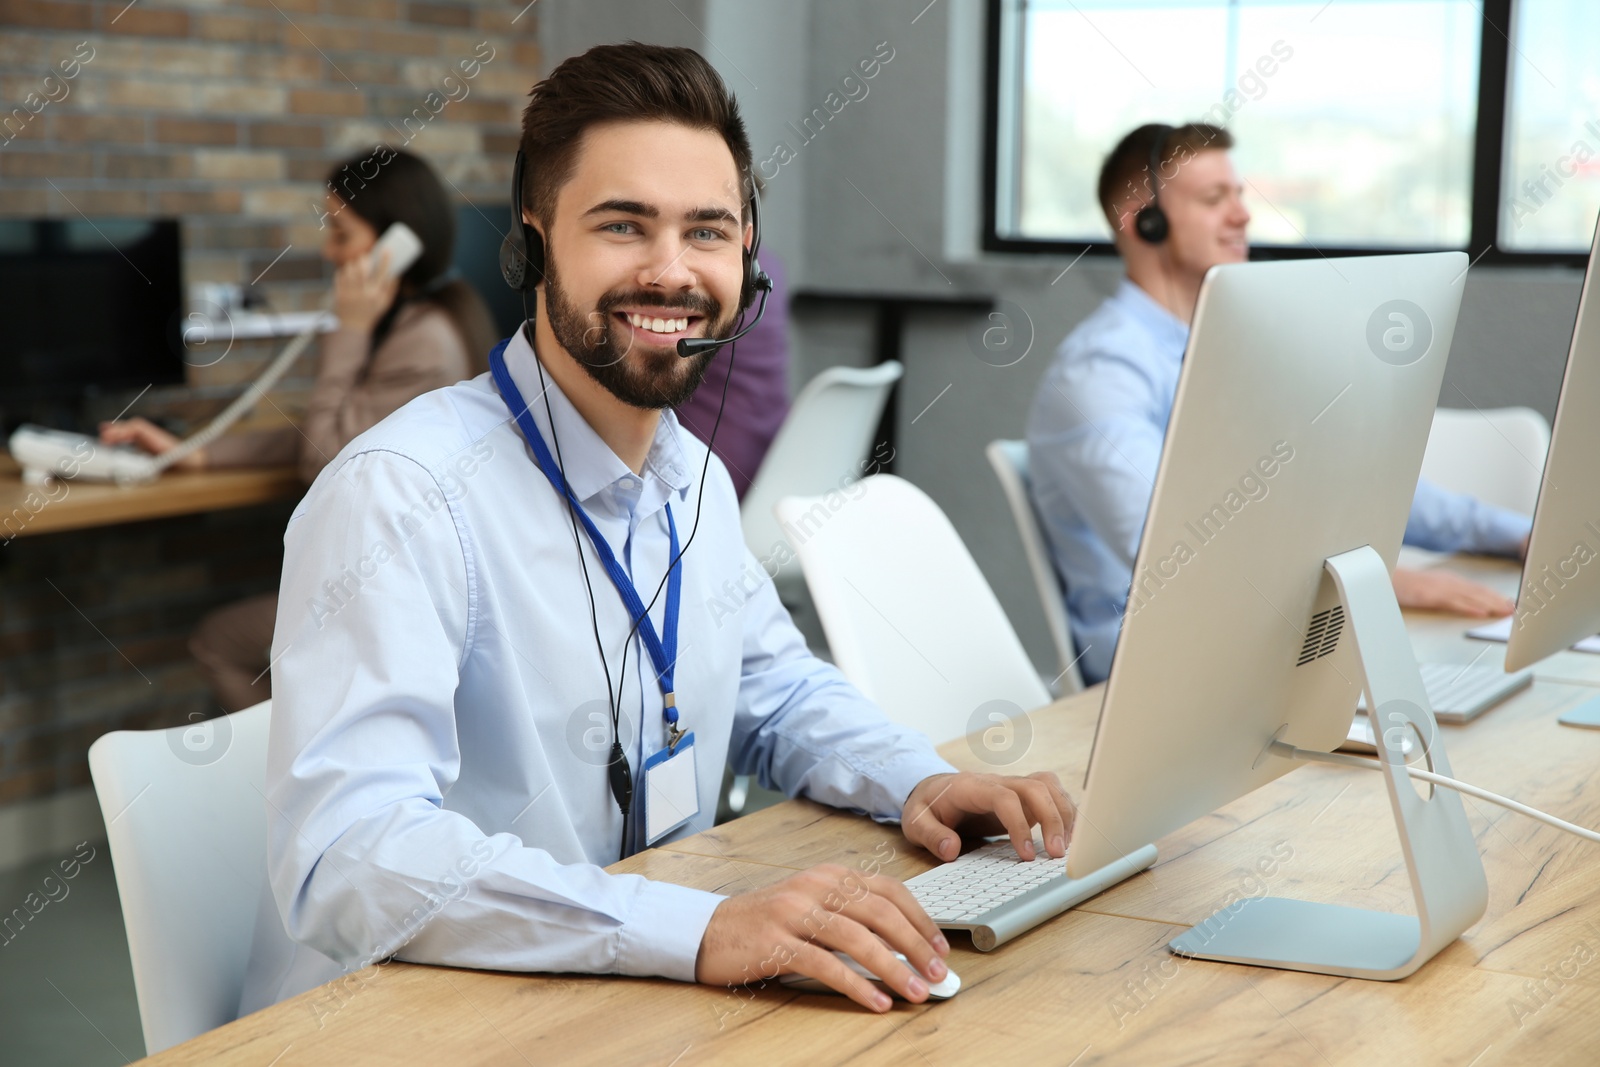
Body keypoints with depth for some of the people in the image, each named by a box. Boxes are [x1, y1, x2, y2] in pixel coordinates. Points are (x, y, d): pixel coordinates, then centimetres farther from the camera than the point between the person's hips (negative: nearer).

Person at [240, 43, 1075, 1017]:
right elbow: (347, 860, -29)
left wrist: (917, 781, 0)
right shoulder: (400, 495, -19)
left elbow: (775, 691, 21)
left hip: (645, 1008, 7)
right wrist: (701, 930, -37)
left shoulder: (695, 478, 6)